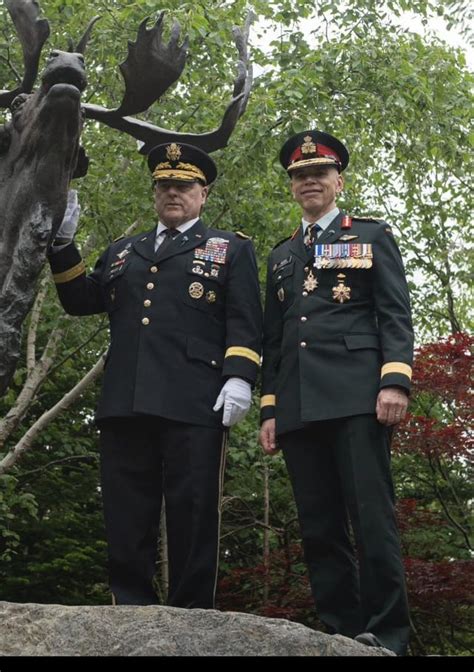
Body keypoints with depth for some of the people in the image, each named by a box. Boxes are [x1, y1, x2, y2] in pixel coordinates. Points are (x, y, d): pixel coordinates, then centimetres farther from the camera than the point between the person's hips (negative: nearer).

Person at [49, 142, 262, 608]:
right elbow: (80, 300, 24)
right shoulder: (122, 251, 28)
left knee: (192, 518, -4)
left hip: (194, 406, -4)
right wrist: (63, 243, 12)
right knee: (126, 519, 2)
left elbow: (244, 323, 3)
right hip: (124, 404, 4)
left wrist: (238, 377, -12)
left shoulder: (231, 249, 15)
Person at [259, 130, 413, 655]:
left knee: (371, 518, -10)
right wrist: (269, 408, 12)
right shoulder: (282, 256, 25)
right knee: (319, 528, 2)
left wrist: (395, 379, -12)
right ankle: (342, 634, 6)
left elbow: (395, 313, 2)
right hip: (299, 405, 5)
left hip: (357, 395, -4)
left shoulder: (372, 235, 13)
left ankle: (385, 637, -6)